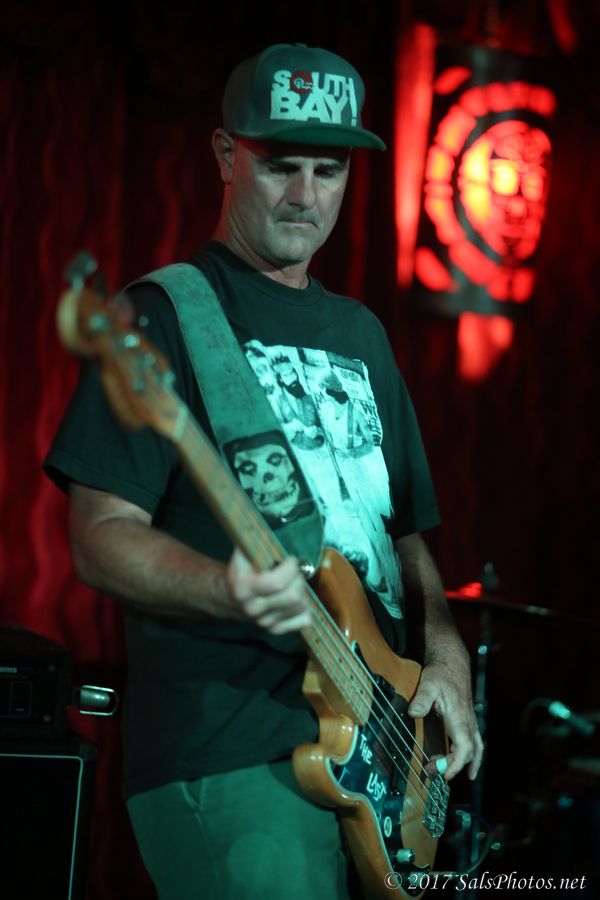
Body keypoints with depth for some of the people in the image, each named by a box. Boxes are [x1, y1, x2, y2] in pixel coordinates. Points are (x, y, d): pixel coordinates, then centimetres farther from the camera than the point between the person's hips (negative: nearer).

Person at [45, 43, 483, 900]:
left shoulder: (359, 332, 19)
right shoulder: (166, 318, -3)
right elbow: (99, 538, -11)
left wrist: (445, 658, 5)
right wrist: (226, 591, -30)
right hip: (228, 763, -7)